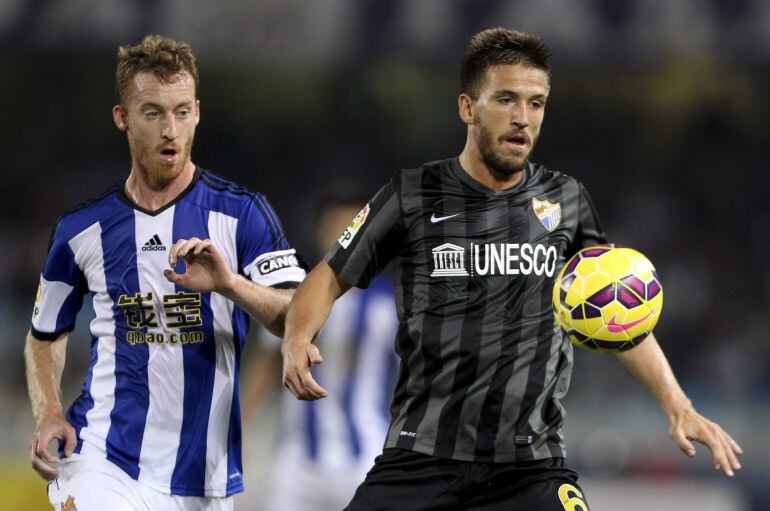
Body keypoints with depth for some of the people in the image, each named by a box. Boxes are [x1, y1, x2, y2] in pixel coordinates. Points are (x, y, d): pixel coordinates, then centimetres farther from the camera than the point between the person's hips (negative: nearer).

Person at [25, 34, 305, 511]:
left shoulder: (242, 213, -1)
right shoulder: (82, 229, 6)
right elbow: (46, 336, 18)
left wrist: (230, 284, -27)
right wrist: (49, 415, 1)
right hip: (102, 465, 0)